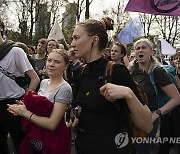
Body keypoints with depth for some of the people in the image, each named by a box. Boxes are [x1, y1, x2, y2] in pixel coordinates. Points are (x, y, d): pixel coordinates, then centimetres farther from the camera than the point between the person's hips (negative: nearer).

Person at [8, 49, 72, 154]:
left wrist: (25, 113, -22)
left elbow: (52, 124, -27)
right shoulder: (43, 82, 1)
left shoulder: (64, 89, -23)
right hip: (38, 133, 7)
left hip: (55, 136, -7)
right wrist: (23, 106, -9)